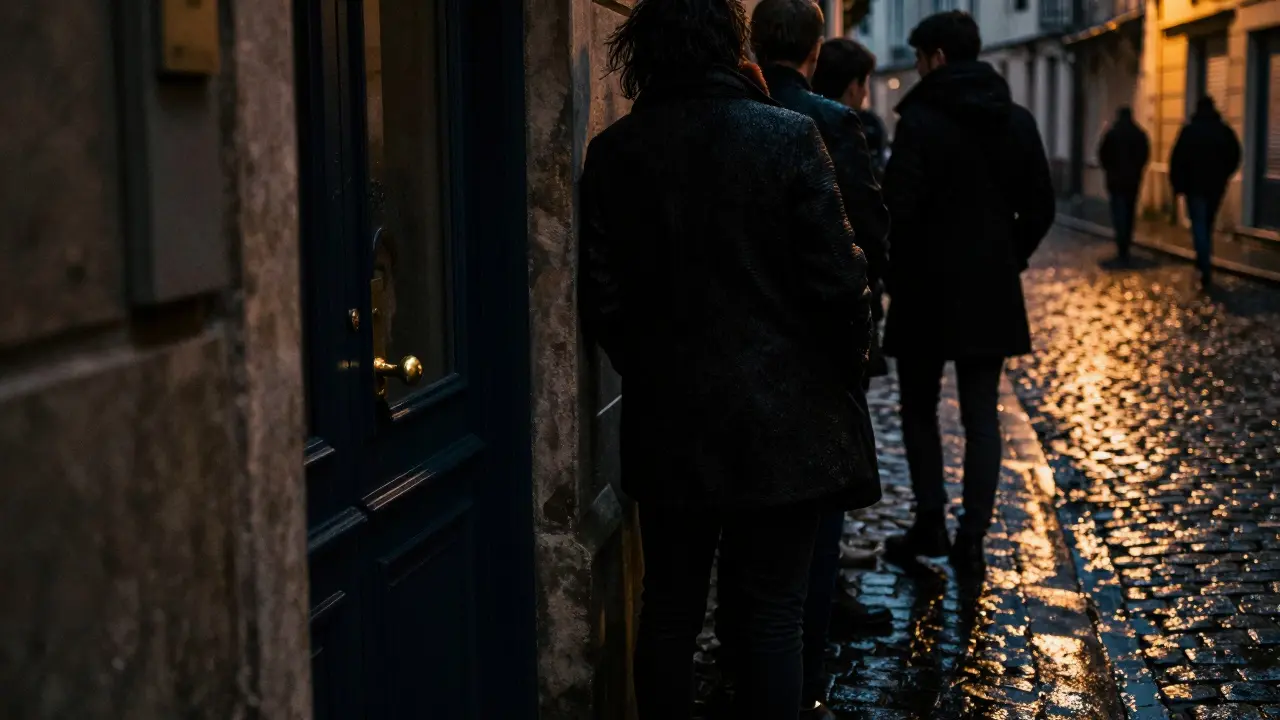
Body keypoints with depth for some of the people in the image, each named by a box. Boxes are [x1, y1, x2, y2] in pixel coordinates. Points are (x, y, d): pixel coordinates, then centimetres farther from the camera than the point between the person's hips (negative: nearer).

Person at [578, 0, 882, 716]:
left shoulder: (614, 152, -2)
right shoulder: (789, 135, -9)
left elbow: (601, 299, -1)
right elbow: (836, 276, -10)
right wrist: (849, 363, 6)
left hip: (668, 423, 3)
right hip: (784, 418, -2)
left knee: (670, 609, 13)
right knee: (773, 612, 5)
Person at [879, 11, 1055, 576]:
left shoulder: (920, 121, -12)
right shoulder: (1018, 121, 5)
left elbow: (899, 209, -18)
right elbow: (1040, 206, 7)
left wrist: (893, 274, -2)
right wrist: (1009, 259, 16)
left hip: (927, 292, -4)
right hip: (992, 294, 4)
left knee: (919, 408, 12)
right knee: (982, 416, 8)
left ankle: (930, 523, 8)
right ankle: (971, 540, 6)